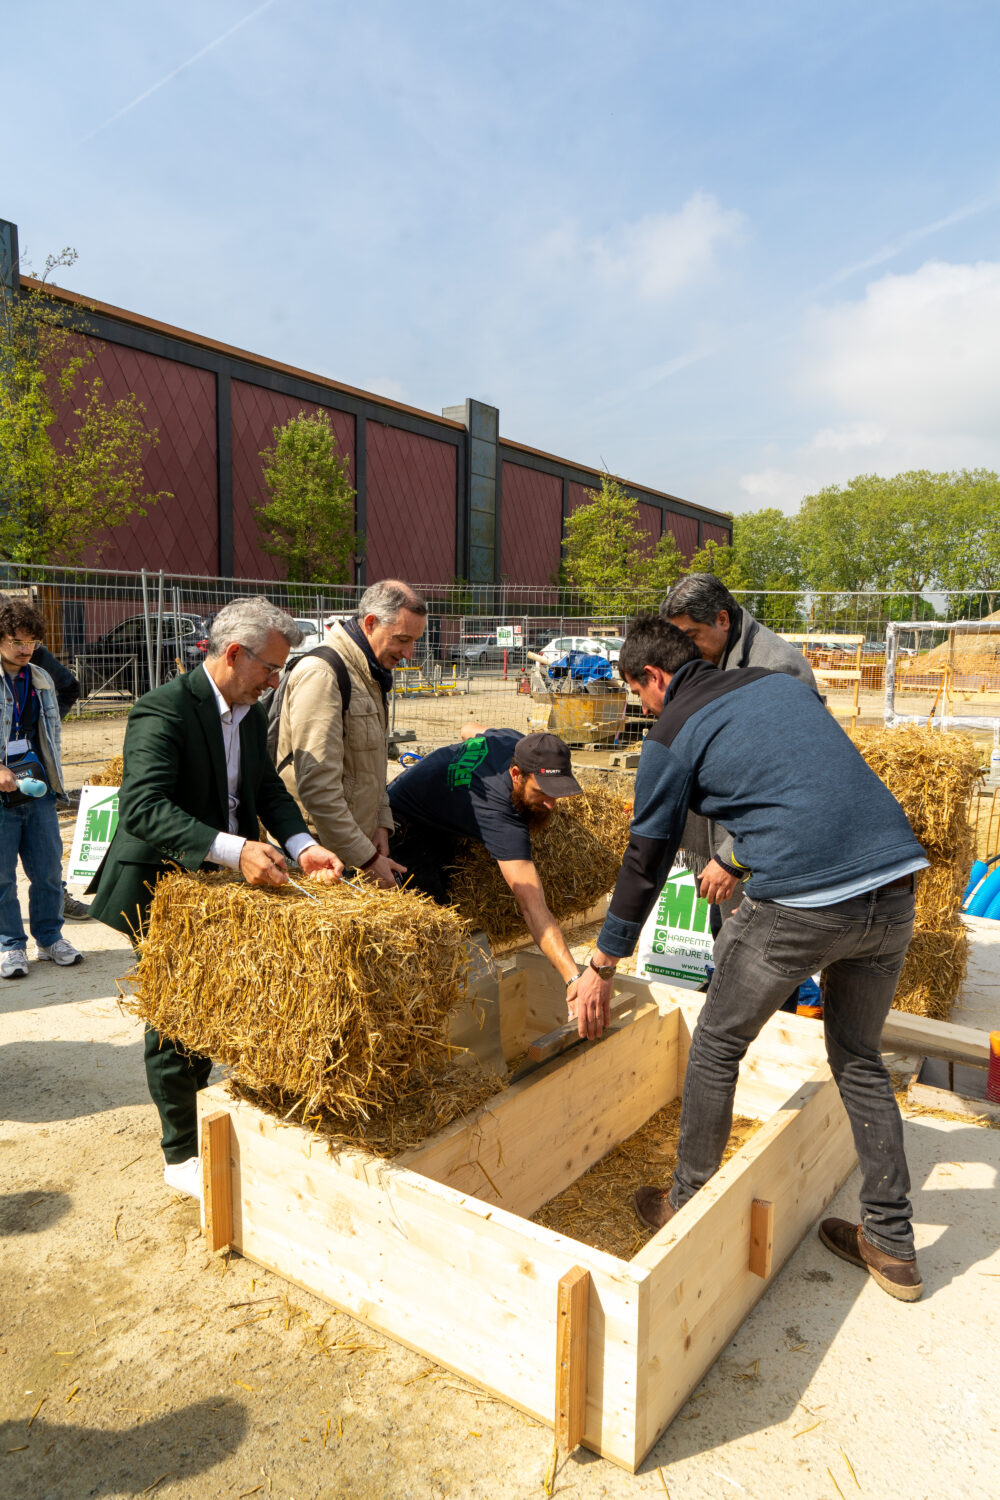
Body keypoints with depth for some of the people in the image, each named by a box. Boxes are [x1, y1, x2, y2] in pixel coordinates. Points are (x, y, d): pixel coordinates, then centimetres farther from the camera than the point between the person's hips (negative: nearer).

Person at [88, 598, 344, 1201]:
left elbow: (268, 788, 5)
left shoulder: (252, 714, 4)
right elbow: (144, 808, -33)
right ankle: (181, 1156, 24)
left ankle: (194, 1113, 41)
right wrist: (235, 849, -43)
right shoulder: (163, 709, -23)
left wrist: (302, 844, -13)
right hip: (162, 891, -7)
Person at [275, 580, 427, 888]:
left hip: (357, 845, 8)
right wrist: (367, 858, -20)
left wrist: (381, 822, 7)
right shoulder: (320, 674, -18)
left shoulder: (370, 675, 12)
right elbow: (317, 786, -23)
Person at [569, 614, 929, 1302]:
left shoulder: (673, 736, 2)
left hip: (801, 905, -6)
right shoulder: (786, 683, 18)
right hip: (896, 887, 7)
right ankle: (892, 1245, 33)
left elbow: (646, 862, 6)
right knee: (860, 1059, 24)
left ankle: (689, 1206, 30)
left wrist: (601, 969, 17)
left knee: (717, 1047, 16)